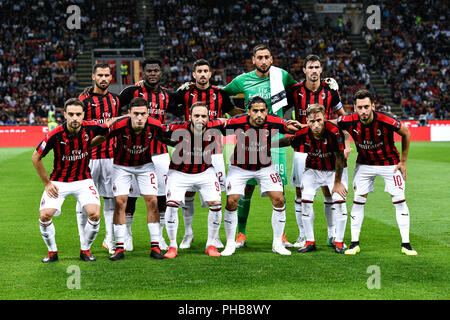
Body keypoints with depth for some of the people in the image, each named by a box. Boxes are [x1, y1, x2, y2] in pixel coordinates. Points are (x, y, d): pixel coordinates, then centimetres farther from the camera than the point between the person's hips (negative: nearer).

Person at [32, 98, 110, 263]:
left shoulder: (90, 128, -15)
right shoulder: (55, 135, -21)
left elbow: (109, 127, 11)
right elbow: (36, 157, -6)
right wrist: (47, 183, -3)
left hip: (83, 180, 1)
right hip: (59, 181, -1)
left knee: (94, 214, -17)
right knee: (44, 215, -16)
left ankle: (85, 250, 8)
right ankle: (52, 251, 10)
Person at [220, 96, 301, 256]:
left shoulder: (274, 123, -22)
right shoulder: (236, 123, -26)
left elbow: (292, 129, -3)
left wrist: (292, 127, -20)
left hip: (265, 167, 1)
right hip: (239, 167, -1)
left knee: (279, 200, -7)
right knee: (231, 202, -11)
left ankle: (277, 243, 9)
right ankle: (230, 244, 7)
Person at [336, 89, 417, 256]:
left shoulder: (386, 121, -30)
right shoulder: (350, 121, -23)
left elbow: (406, 133, -11)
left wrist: (403, 161, -7)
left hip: (389, 163, -2)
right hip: (364, 164, 2)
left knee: (399, 200, -4)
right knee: (358, 200, 0)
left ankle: (406, 244, 5)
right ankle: (354, 243, 11)